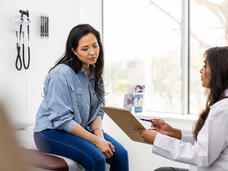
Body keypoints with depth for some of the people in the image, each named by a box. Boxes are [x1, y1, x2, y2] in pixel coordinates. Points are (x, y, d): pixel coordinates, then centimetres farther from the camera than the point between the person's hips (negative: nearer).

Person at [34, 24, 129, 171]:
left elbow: (98, 111, 8)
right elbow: (62, 120, -22)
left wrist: (100, 135, -12)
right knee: (97, 159, -28)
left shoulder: (95, 73, 4)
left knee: (120, 154, -13)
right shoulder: (61, 74, -20)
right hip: (52, 132, -7)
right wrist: (96, 140, -21)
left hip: (82, 128, 7)